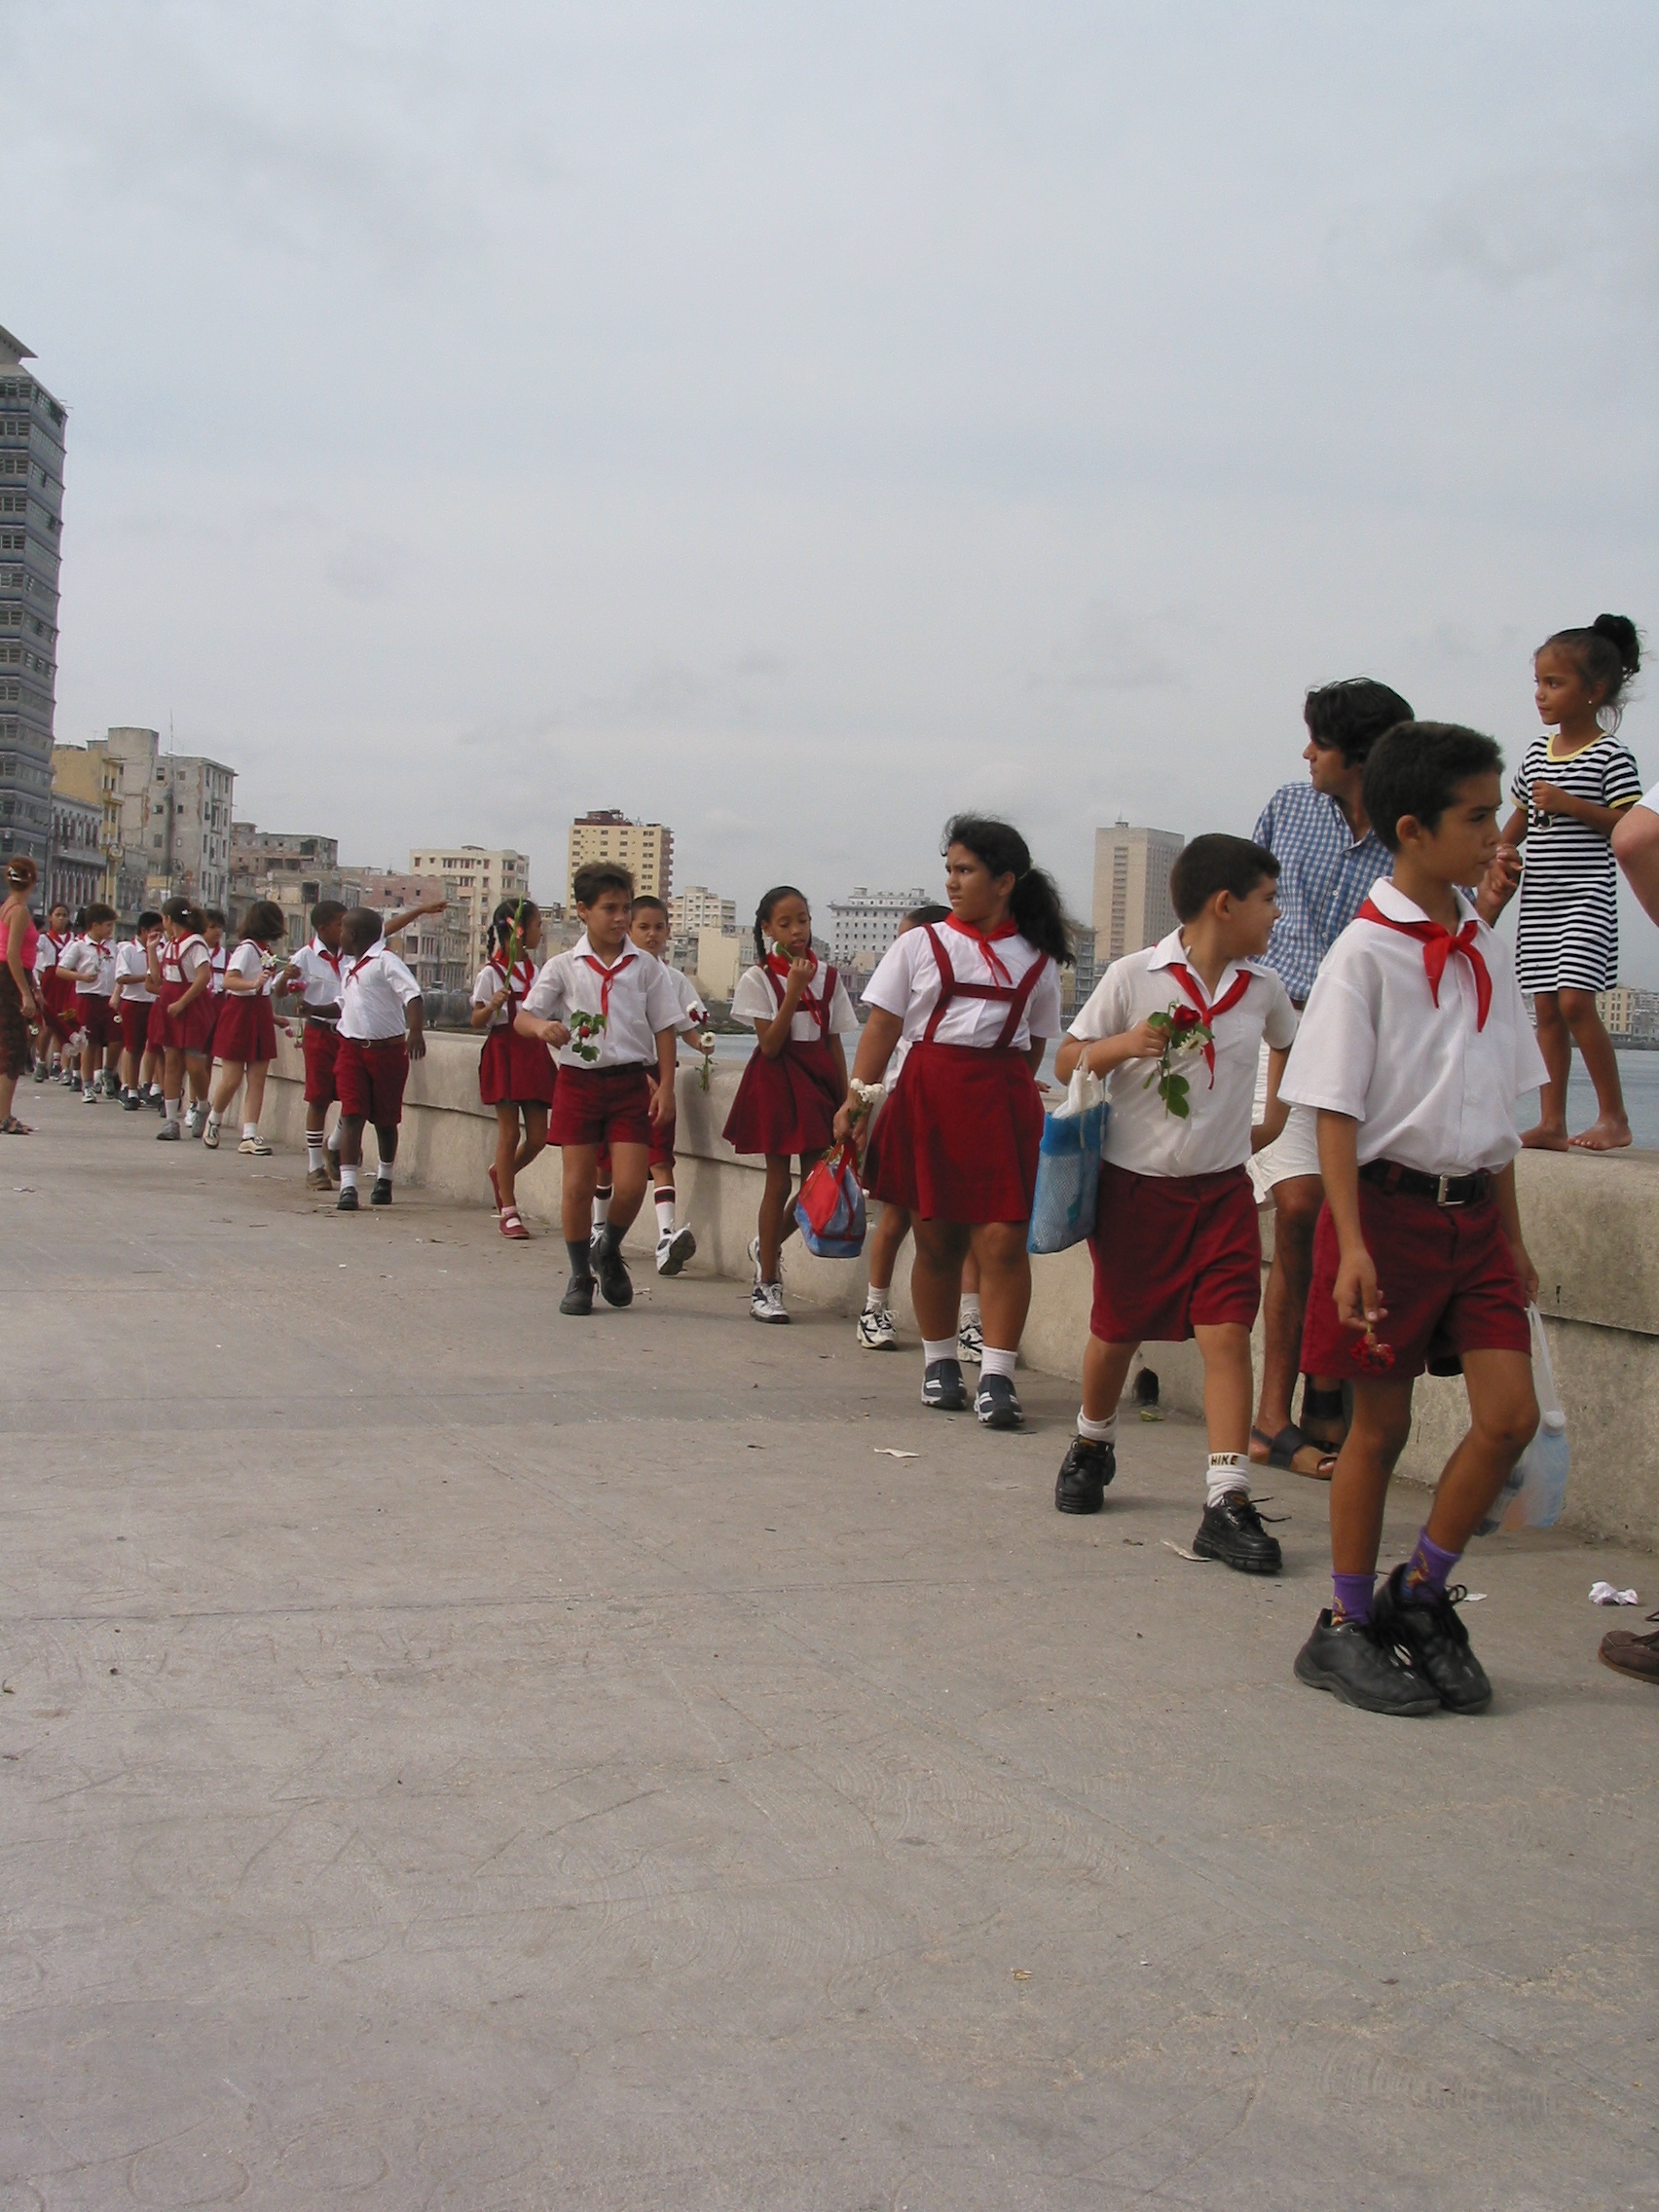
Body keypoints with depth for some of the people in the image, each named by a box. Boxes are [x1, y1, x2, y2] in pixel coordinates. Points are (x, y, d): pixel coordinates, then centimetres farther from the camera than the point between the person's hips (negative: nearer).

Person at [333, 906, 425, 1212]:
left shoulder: (385, 961, -10)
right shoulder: (347, 966, 15)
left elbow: (412, 995, -22)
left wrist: (416, 1031, -36)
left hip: (387, 1048, -5)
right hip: (351, 1048, 5)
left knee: (385, 1120, 10)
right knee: (352, 1115, -8)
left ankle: (384, 1179, 31)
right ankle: (348, 1186, -13)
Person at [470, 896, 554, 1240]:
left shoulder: (533, 969, 14)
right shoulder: (491, 972, -6)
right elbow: (477, 1021, -7)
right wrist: (492, 1006, -24)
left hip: (534, 1052, 6)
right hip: (504, 1052, -6)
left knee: (538, 1137, 3)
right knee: (509, 1133, -4)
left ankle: (501, 1174, 32)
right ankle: (508, 1211, 3)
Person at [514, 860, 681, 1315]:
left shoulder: (646, 966, 3)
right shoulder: (564, 967, 1)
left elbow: (664, 1028, 6)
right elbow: (523, 1017, -3)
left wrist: (665, 1086, -2)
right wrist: (543, 1028, -27)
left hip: (630, 1082, 0)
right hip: (578, 1081, 0)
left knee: (630, 1185, -7)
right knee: (577, 1184, 2)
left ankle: (609, 1251, 24)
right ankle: (579, 1276, 18)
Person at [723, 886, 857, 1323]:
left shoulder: (827, 977, 7)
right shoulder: (757, 979, -4)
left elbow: (834, 1042, 9)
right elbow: (770, 1045, -12)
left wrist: (846, 1098, 4)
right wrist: (794, 990, -17)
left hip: (818, 1080, 4)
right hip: (776, 1079, -4)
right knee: (779, 1182, -1)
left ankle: (767, 1245, 29)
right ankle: (766, 1285, 8)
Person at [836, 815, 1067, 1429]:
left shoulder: (1036, 962, 9)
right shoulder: (920, 945, 6)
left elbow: (1034, 1046, 13)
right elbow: (882, 1027, 2)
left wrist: (1009, 1094, 3)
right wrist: (857, 1096, -7)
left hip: (1002, 1102, 0)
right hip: (927, 1096, 0)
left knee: (1003, 1239, -8)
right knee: (936, 1237, 6)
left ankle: (997, 1377, -5)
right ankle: (940, 1361, 21)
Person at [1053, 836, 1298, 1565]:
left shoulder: (1262, 986, 2)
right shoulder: (1134, 976, -9)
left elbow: (1288, 1045, 25)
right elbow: (1067, 1062, -3)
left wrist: (1275, 1121, 15)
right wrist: (1122, 1044, -22)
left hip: (1221, 1190, 2)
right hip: (1135, 1184, -2)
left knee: (1228, 1334, -11)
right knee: (1117, 1332, 12)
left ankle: (1227, 1503, -12)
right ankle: (1091, 1446, 40)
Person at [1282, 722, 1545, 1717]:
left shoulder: (1489, 952, 9)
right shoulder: (1365, 952, -11)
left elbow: (1499, 1109, 16)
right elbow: (1335, 1110, -12)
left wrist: (1513, 1237, 16)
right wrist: (1352, 1244, -19)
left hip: (1473, 1212, 6)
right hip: (1391, 1204, -6)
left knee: (1511, 1414, -1)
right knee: (1382, 1421, 3)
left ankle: (1420, 1596, 18)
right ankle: (1346, 1627, 18)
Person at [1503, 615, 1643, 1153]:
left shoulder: (1610, 756, -8)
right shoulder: (1537, 752, 11)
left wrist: (1571, 805, -20)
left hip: (1585, 896, -7)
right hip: (1538, 898, 7)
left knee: (1574, 1001, -15)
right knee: (1546, 1008, 6)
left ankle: (1615, 1117, -3)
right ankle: (1551, 1123, 10)